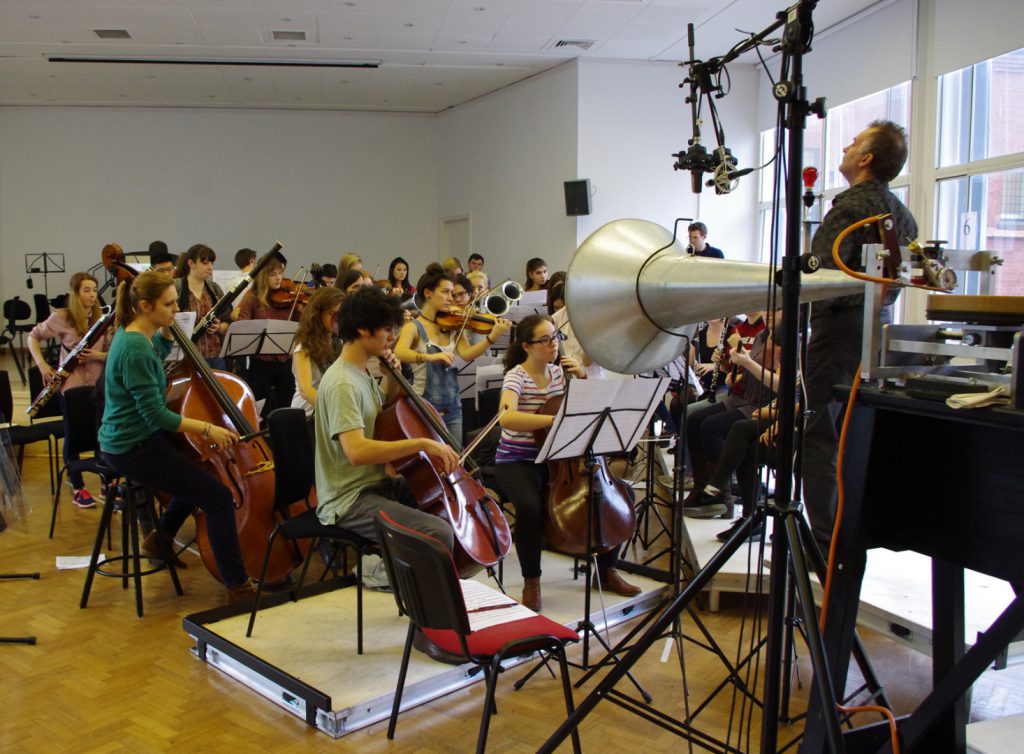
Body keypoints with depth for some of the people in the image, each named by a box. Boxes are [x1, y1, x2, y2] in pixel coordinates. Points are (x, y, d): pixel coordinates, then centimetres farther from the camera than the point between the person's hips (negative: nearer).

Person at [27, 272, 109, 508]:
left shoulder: (102, 318, 1)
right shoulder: (61, 317, -7)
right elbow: (33, 337, 3)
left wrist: (99, 355, -18)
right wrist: (41, 364, -9)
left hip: (97, 386, 2)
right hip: (71, 386, -2)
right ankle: (78, 489, 17)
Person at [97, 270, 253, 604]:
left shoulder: (140, 336, 4)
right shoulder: (135, 350, -25)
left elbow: (161, 353, 30)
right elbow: (156, 414, -25)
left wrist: (166, 330, 11)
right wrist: (208, 429, -21)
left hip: (138, 437, 11)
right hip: (132, 448, -11)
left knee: (200, 468, 28)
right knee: (218, 496, -14)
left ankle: (160, 539, 35)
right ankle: (238, 587, -8)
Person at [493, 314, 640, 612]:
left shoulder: (559, 371, 3)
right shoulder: (517, 376, -14)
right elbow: (507, 418, -34)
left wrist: (583, 376, -3)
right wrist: (557, 419, -42)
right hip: (517, 462, -6)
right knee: (530, 506, -36)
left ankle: (607, 569, 14)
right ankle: (531, 582, -12)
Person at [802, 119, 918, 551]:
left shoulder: (852, 204, -13)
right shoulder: (902, 214, 14)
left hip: (842, 325, -9)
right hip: (881, 325, 9)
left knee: (818, 435, -5)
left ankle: (825, 545, -4)